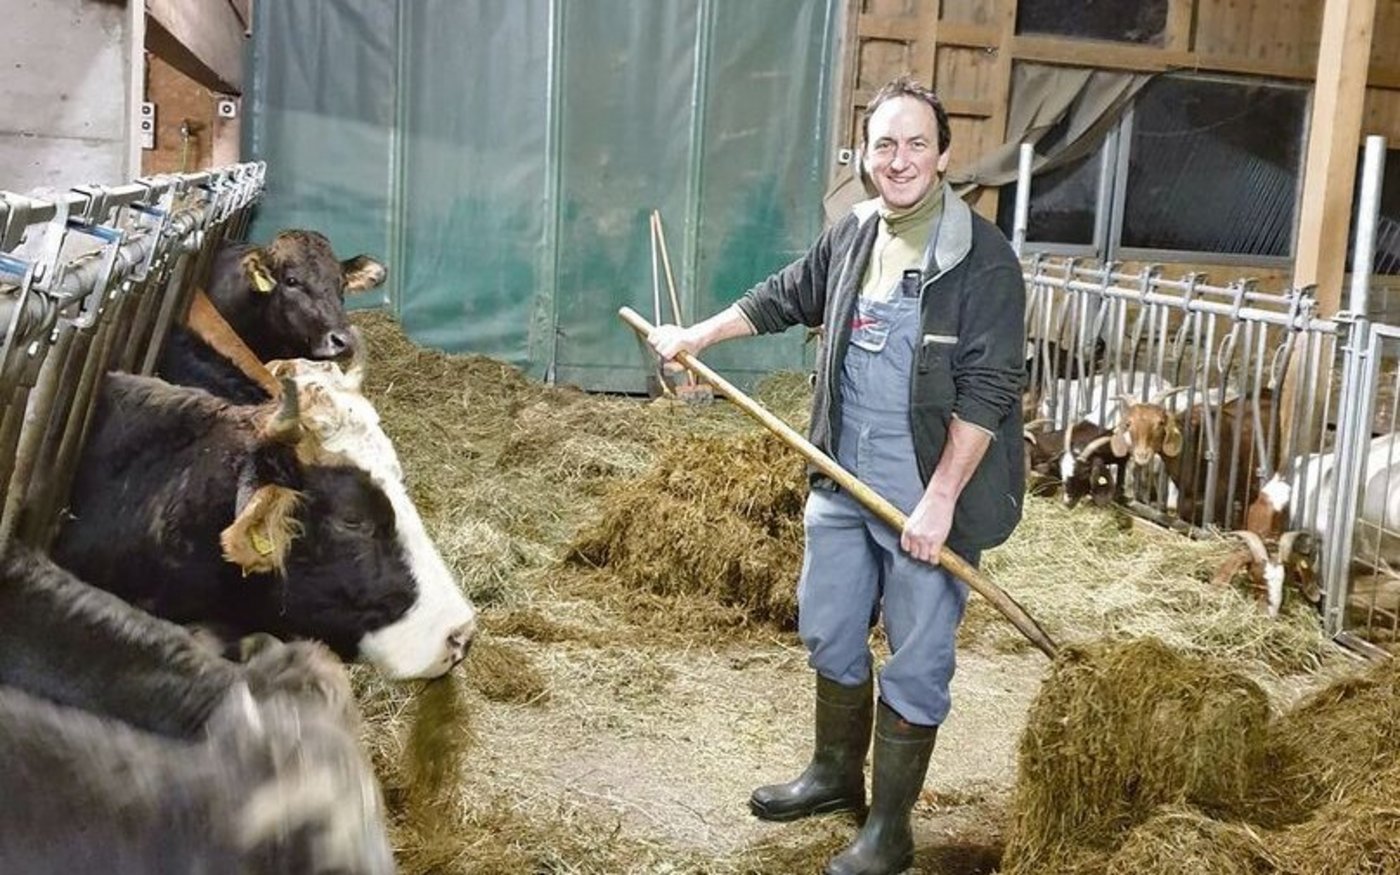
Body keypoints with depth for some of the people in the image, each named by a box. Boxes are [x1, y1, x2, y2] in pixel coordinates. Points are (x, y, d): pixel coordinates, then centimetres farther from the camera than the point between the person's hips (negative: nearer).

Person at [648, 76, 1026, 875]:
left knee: (916, 664, 4)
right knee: (829, 632, 19)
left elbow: (988, 390, -19)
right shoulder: (851, 235, 5)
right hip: (842, 481, 7)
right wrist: (698, 335, 26)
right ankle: (836, 774, 41)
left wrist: (940, 498, -22)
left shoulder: (982, 258, -16)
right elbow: (786, 297, 23)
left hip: (926, 494, -7)